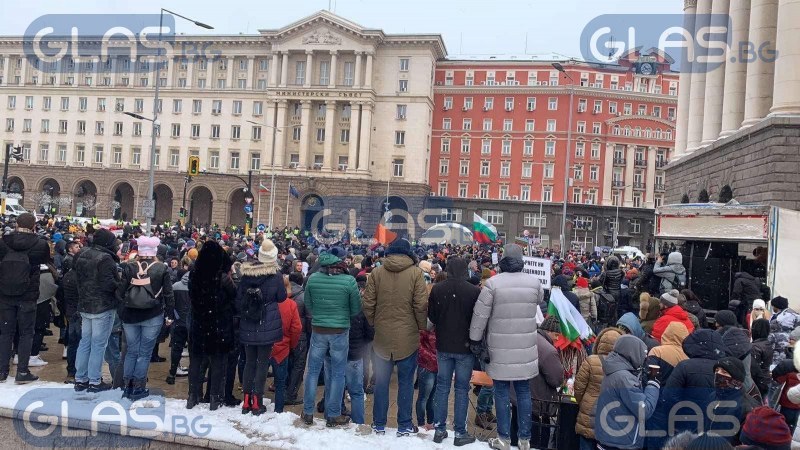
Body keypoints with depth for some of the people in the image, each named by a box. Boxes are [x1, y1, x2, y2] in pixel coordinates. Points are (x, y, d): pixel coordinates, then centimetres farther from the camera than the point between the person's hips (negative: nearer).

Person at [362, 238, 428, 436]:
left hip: (382, 336, 2)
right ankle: (404, 426, 17)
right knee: (405, 382, 10)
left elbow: (368, 304, -2)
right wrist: (422, 327, 4)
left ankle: (379, 424, 22)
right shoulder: (415, 273, -8)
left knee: (381, 381, 13)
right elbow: (421, 305, -10)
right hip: (408, 338, -2)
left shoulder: (377, 273, -3)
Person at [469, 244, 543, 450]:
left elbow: (480, 315, -9)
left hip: (500, 348, -3)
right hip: (526, 347, 3)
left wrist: (475, 340, 2)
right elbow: (540, 302, 18)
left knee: (502, 392, 8)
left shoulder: (493, 283, -12)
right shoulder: (534, 282, -2)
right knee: (523, 391, 13)